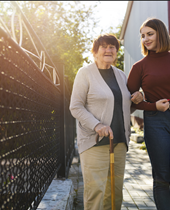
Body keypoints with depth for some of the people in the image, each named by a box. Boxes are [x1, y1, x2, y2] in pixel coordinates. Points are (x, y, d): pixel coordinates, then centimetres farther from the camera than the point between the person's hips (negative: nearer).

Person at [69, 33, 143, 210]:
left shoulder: (121, 75, 16)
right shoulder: (85, 73, -1)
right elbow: (75, 107, -6)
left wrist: (136, 100, 3)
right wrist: (97, 125, -20)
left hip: (119, 140, 6)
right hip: (94, 141, -5)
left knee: (116, 188, 7)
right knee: (95, 188, -10)